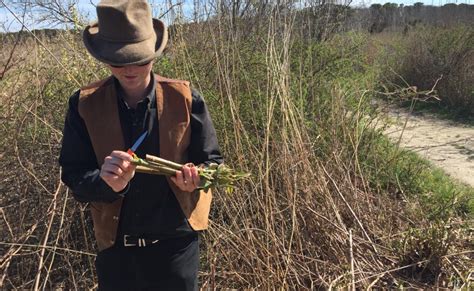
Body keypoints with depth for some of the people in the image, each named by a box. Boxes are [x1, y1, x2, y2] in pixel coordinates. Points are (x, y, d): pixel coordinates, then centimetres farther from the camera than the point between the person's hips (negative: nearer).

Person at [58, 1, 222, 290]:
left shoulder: (185, 98, -10)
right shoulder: (84, 104, -7)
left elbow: (212, 161, -2)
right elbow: (73, 176, -6)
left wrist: (198, 178, -25)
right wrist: (107, 183, -28)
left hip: (176, 241, 0)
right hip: (115, 247, 1)